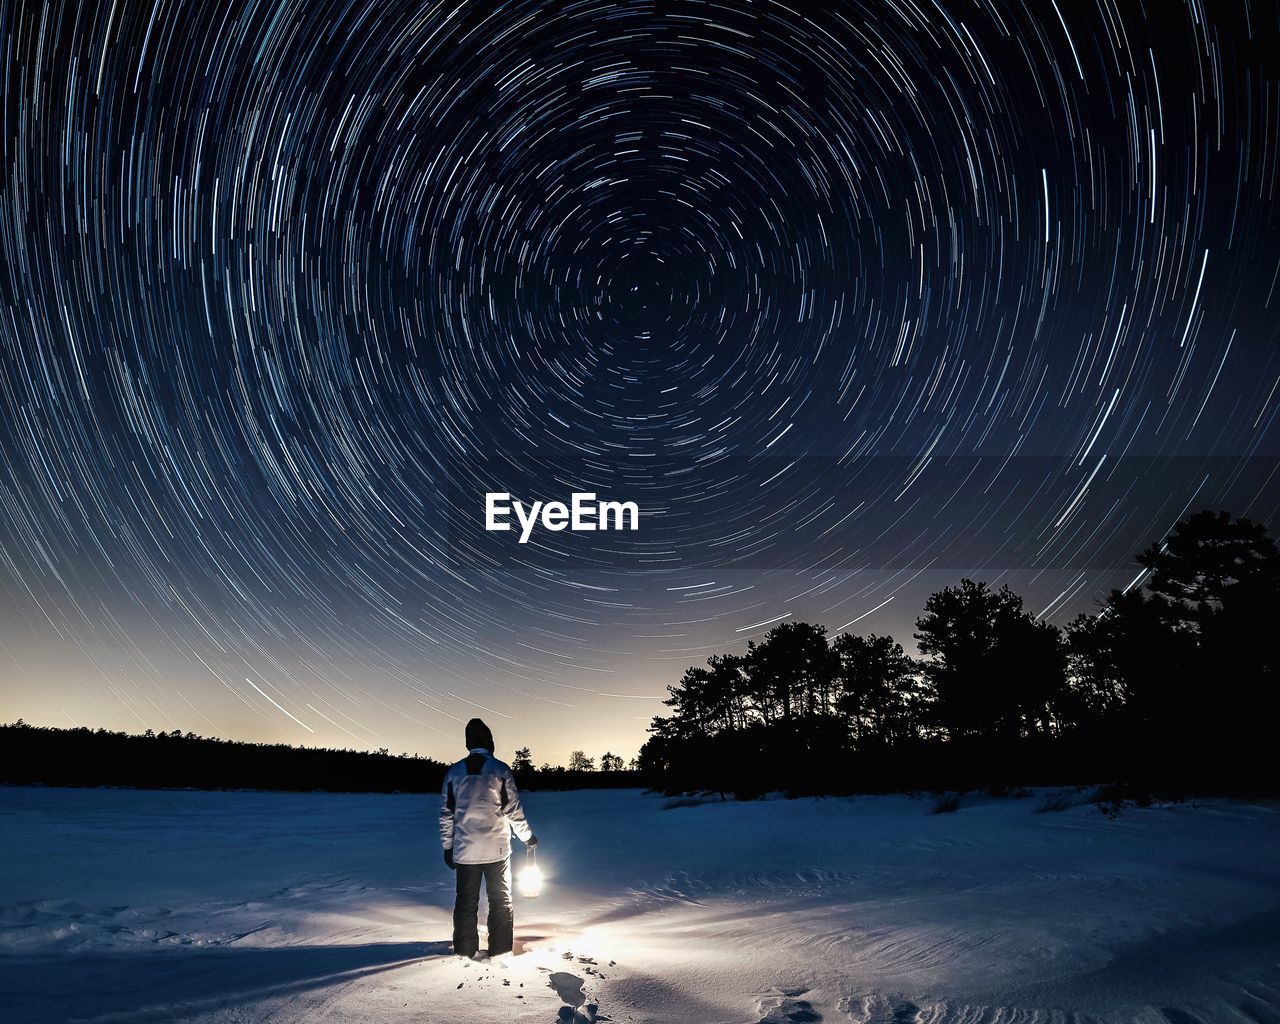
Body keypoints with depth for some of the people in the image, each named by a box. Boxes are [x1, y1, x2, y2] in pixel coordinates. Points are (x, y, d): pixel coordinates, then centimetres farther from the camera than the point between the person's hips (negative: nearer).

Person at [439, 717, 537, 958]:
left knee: (466, 899, 12)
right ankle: (500, 949, 10)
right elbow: (513, 809, -4)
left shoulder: (454, 772, 2)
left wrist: (447, 847, 14)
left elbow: (446, 814, 5)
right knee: (501, 899, 9)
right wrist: (527, 837, 10)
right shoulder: (500, 770, -5)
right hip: (496, 848, -2)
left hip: (464, 849, 2)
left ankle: (465, 949, 15)